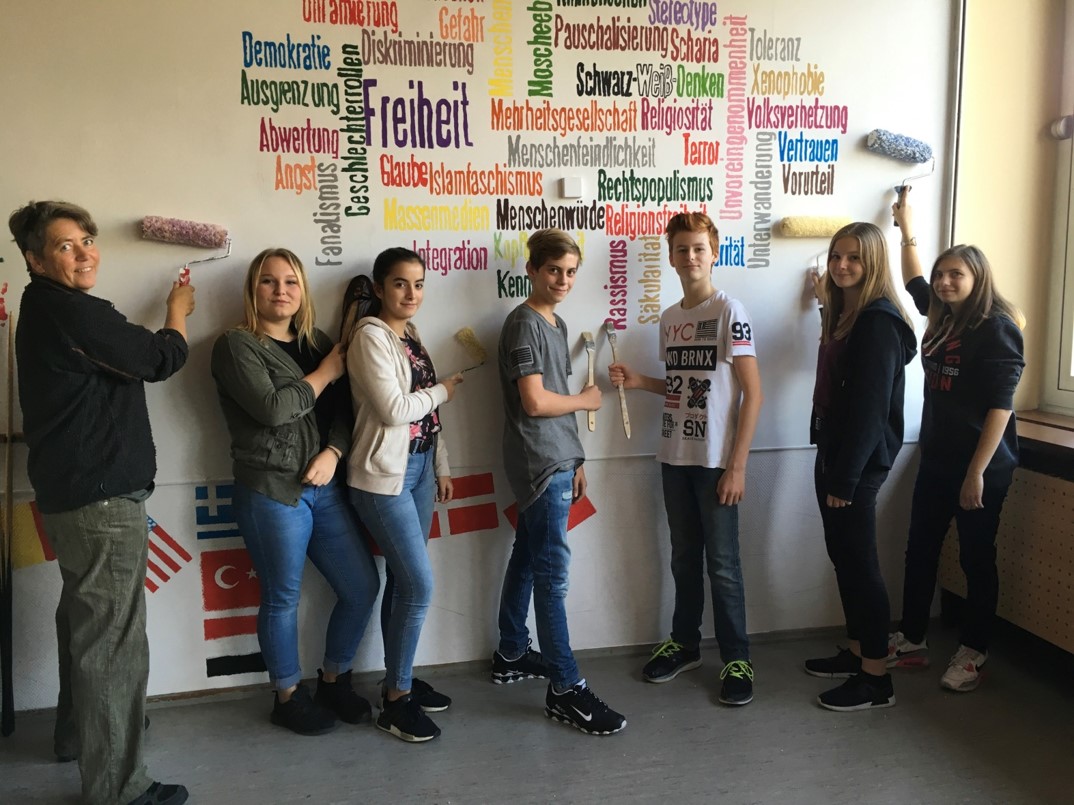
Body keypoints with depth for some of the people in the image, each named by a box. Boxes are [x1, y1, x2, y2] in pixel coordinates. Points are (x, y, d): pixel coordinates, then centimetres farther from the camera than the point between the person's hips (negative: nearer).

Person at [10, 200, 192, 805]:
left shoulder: (48, 312, 14)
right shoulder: (70, 312, -18)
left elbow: (127, 358, 17)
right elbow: (160, 360, -12)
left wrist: (168, 316, 13)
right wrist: (178, 313, 5)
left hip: (73, 494, 11)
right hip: (103, 497, -11)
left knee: (85, 621, 25)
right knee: (114, 640, -5)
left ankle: (78, 731, 43)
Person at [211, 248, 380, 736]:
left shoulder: (319, 343, 14)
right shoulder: (236, 345, -4)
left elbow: (344, 410, 8)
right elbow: (272, 408, -18)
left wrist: (333, 453, -10)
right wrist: (326, 373, -7)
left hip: (325, 488, 6)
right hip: (270, 491, -6)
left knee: (362, 586, 8)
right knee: (283, 599, 5)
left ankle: (334, 681, 29)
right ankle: (288, 697, 26)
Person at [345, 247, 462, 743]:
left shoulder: (411, 336, 13)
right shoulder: (371, 336, -13)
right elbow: (394, 410, -21)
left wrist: (441, 468, 13)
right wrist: (442, 391, -6)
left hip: (419, 468, 8)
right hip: (385, 475, -8)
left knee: (405, 582, 13)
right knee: (419, 584, -8)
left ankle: (401, 680, 25)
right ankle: (396, 701, 5)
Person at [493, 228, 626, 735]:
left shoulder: (556, 324, 15)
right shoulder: (523, 324, -13)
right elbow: (534, 401, -20)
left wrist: (574, 459, 17)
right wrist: (586, 401, -4)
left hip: (556, 461, 9)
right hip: (539, 464, -9)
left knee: (527, 558, 17)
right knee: (552, 570, -8)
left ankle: (511, 654, 30)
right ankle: (565, 689, -3)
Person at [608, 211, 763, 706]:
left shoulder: (729, 312, -10)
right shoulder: (668, 318, 9)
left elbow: (752, 393, -12)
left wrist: (737, 465, -15)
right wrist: (640, 382, 3)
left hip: (716, 461, -6)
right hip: (674, 458, 6)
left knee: (722, 564, 2)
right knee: (684, 558, 16)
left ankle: (737, 660, 15)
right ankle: (685, 645, 30)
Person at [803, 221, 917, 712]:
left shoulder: (879, 322, -16)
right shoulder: (842, 314, 14)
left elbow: (871, 406, -20)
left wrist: (846, 477, -20)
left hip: (859, 461, -9)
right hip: (834, 452, 9)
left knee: (859, 562, -3)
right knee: (843, 556, 16)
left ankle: (876, 679, 8)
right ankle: (857, 652, 29)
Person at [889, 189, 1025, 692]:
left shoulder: (996, 328, -13)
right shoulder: (945, 317, 8)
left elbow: (1000, 406, -18)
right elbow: (914, 282, 29)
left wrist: (978, 472, -21)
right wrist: (907, 229, 32)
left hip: (980, 465, -8)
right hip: (936, 459, 8)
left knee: (976, 558, 5)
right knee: (920, 550, 11)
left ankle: (973, 653, 18)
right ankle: (911, 641, 23)